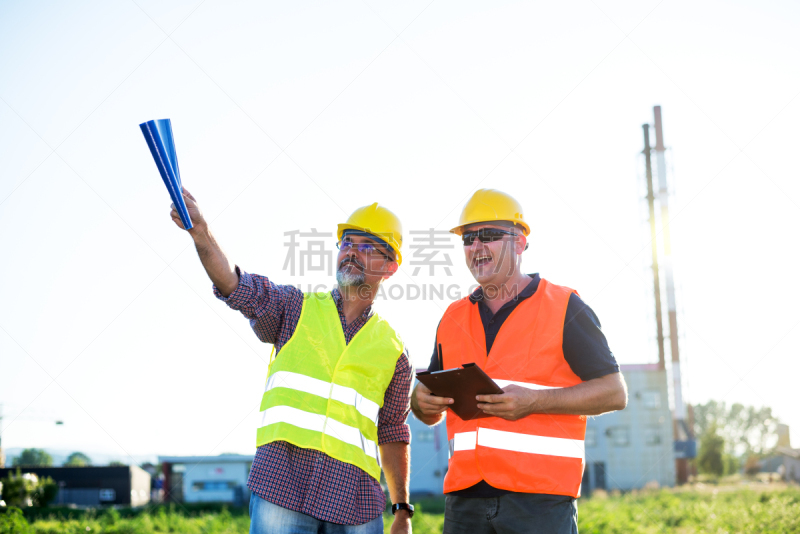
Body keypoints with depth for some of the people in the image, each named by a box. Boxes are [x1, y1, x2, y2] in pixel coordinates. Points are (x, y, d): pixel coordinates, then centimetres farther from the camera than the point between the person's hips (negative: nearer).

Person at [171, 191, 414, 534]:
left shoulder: (393, 350, 13)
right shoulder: (295, 309, 11)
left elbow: (392, 435, 16)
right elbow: (237, 286, -7)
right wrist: (200, 231, -24)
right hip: (282, 482, -1)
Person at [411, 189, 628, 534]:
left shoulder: (563, 308, 1)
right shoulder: (453, 318, 16)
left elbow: (614, 392, -3)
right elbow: (430, 414, 23)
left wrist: (534, 401, -15)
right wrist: (422, 401, -2)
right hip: (465, 496, 4)